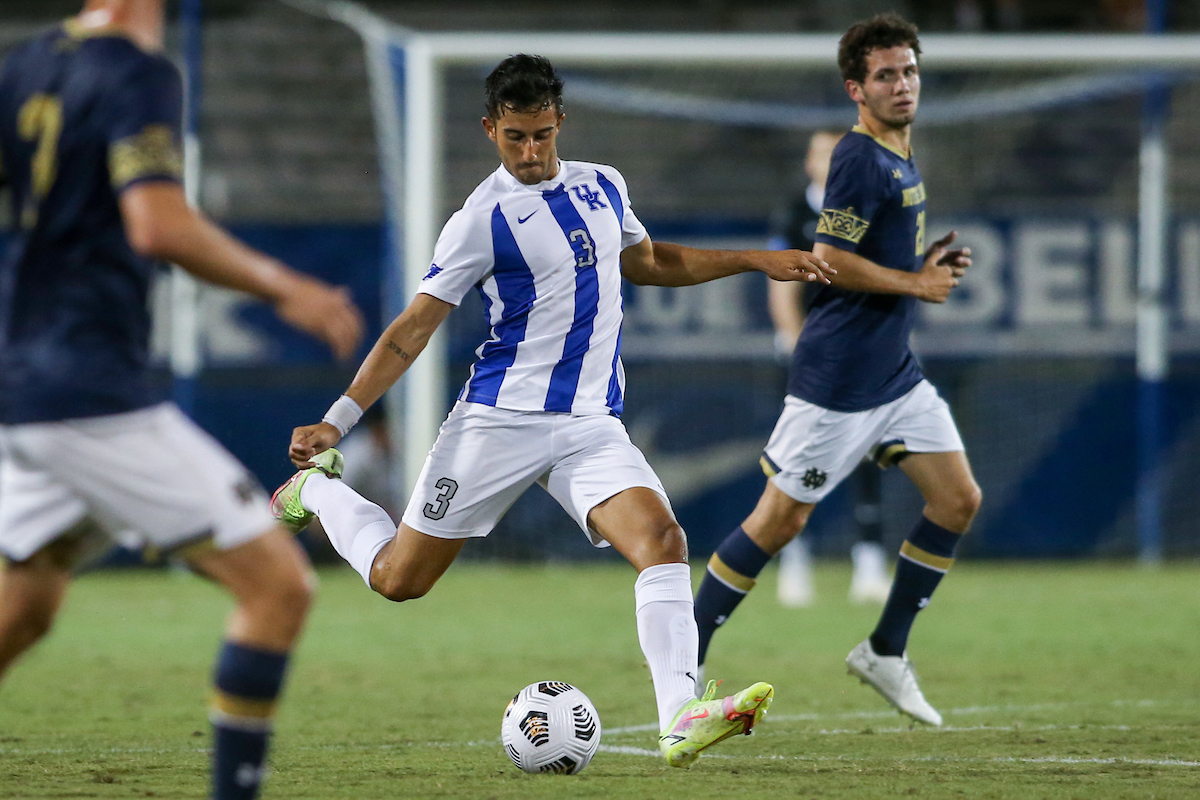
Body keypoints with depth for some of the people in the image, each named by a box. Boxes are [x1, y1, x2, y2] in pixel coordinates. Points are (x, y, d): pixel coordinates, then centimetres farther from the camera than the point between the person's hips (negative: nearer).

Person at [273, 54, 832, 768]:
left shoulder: (603, 186, 10)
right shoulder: (484, 219, -8)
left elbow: (647, 261, 31)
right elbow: (413, 330, -6)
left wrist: (756, 261, 26)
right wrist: (338, 420, -13)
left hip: (592, 426, 4)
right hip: (501, 420, -4)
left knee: (662, 540, -22)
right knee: (397, 578, 3)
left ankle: (682, 720, -33)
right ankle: (318, 488, 34)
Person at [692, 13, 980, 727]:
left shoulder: (900, 158, 13)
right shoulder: (860, 159, -16)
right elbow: (832, 261, -22)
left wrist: (933, 265, 8)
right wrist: (918, 284, -14)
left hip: (895, 372, 9)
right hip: (838, 378, -9)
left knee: (959, 500, 2)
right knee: (780, 520, -4)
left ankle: (886, 653, 13)